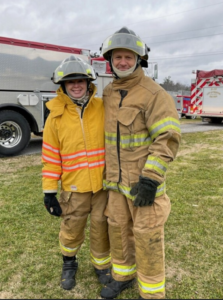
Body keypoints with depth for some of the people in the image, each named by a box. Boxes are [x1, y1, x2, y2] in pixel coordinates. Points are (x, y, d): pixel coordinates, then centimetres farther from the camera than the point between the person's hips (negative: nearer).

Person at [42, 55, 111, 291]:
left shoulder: (103, 108, -5)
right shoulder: (56, 116, -5)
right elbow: (50, 157, -3)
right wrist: (49, 191, -4)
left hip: (104, 184, 0)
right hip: (74, 187, 0)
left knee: (101, 228, 14)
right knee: (71, 230, 15)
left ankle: (101, 264, 41)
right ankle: (69, 262, 45)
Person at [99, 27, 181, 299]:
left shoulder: (153, 93, -13)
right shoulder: (108, 93, 8)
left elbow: (168, 138, -18)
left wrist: (151, 178, -23)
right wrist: (107, 170, 19)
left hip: (144, 179, -6)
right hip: (117, 179, 7)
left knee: (147, 236, 4)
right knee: (118, 228, 17)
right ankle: (123, 276, 41)